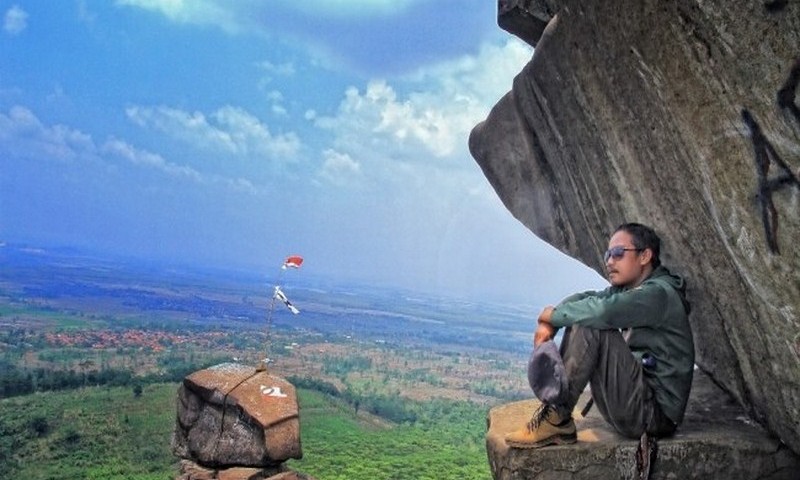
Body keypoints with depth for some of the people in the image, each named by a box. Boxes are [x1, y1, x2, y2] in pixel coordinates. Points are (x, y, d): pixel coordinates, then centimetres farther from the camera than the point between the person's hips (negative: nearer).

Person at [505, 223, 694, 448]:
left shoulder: (658, 294, -16)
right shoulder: (627, 290, 14)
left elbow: (603, 311, -31)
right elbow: (583, 299, 8)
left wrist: (554, 315, -15)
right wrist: (548, 324, -12)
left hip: (657, 413, -9)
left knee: (592, 326, -23)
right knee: (582, 319, 4)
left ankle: (556, 419, -19)